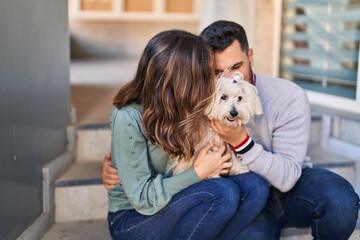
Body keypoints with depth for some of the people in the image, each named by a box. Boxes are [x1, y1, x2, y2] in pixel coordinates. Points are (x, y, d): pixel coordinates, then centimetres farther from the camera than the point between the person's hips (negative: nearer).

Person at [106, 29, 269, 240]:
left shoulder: (184, 106, -4)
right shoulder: (128, 118, -24)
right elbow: (143, 199, -23)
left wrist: (218, 158, -10)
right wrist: (199, 172, -19)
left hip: (174, 209, 7)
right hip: (133, 219, -6)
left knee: (254, 186, -16)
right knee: (222, 192, -29)